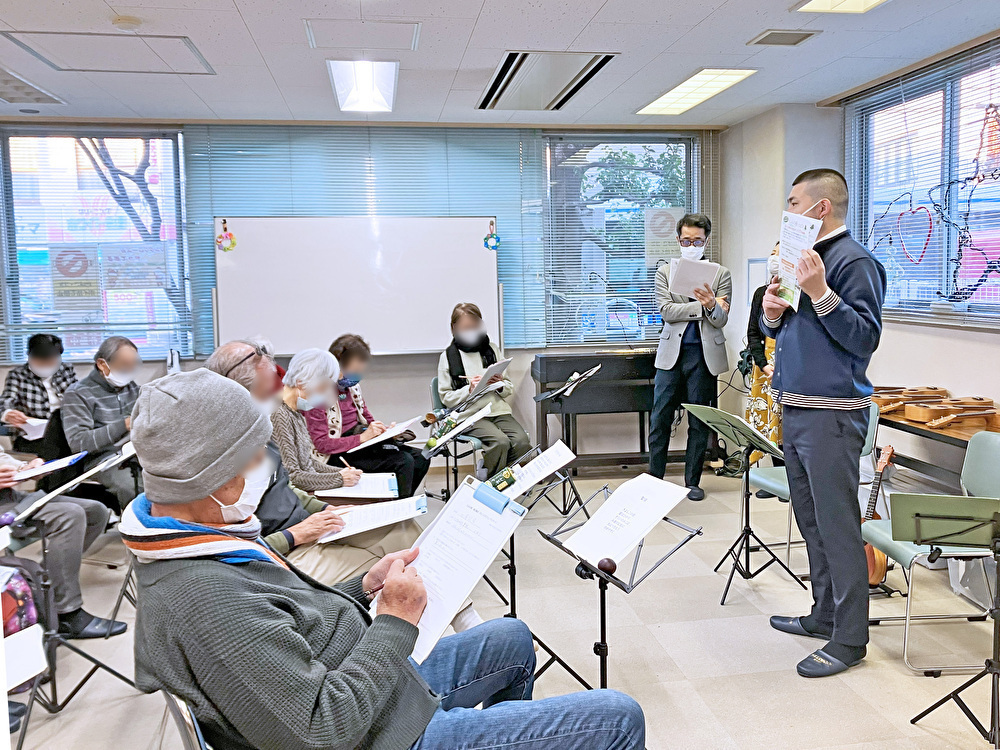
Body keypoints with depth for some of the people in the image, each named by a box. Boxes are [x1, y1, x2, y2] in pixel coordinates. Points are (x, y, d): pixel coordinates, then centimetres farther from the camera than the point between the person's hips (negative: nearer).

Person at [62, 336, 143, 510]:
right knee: (132, 486, -38)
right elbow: (77, 441, -12)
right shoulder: (77, 393, -2)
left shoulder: (131, 386, 17)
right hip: (102, 458, -6)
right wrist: (124, 425, -17)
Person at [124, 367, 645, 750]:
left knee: (510, 638, 29)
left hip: (388, 688, 10)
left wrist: (363, 588, 0)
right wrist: (397, 620, -21)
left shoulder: (195, 544, 0)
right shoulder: (205, 600, -32)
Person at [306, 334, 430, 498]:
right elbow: (321, 444, -19)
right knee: (403, 462, -24)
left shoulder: (352, 385, 9)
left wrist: (384, 429, -1)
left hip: (361, 438, 9)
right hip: (338, 454, -9)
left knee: (420, 458, -5)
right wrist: (362, 437, -24)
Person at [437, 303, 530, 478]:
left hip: (499, 410, 4)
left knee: (522, 441, -24)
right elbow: (446, 397, 2)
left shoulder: (492, 350, 16)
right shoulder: (448, 356, 6)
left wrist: (501, 384, -5)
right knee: (500, 442, -30)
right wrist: (469, 389, -14)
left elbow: (510, 389, 18)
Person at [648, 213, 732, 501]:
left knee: (699, 423, 6)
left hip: (704, 355, 0)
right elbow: (666, 311, -5)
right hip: (671, 353, 0)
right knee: (659, 420, 0)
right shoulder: (665, 272, 9)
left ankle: (692, 481, 17)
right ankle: (654, 479, 11)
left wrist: (711, 305, -23)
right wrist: (702, 307, -13)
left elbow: (721, 319, -1)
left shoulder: (721, 274, 7)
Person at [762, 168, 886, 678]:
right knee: (811, 519, 17)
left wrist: (820, 293, -25)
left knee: (837, 524, -3)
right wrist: (773, 313, 1)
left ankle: (848, 639, 8)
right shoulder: (803, 257, 16)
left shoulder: (854, 261, -10)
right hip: (795, 409, 9)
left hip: (831, 415, -9)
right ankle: (825, 615, 31)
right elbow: (780, 330, 22)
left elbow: (865, 337, -18)